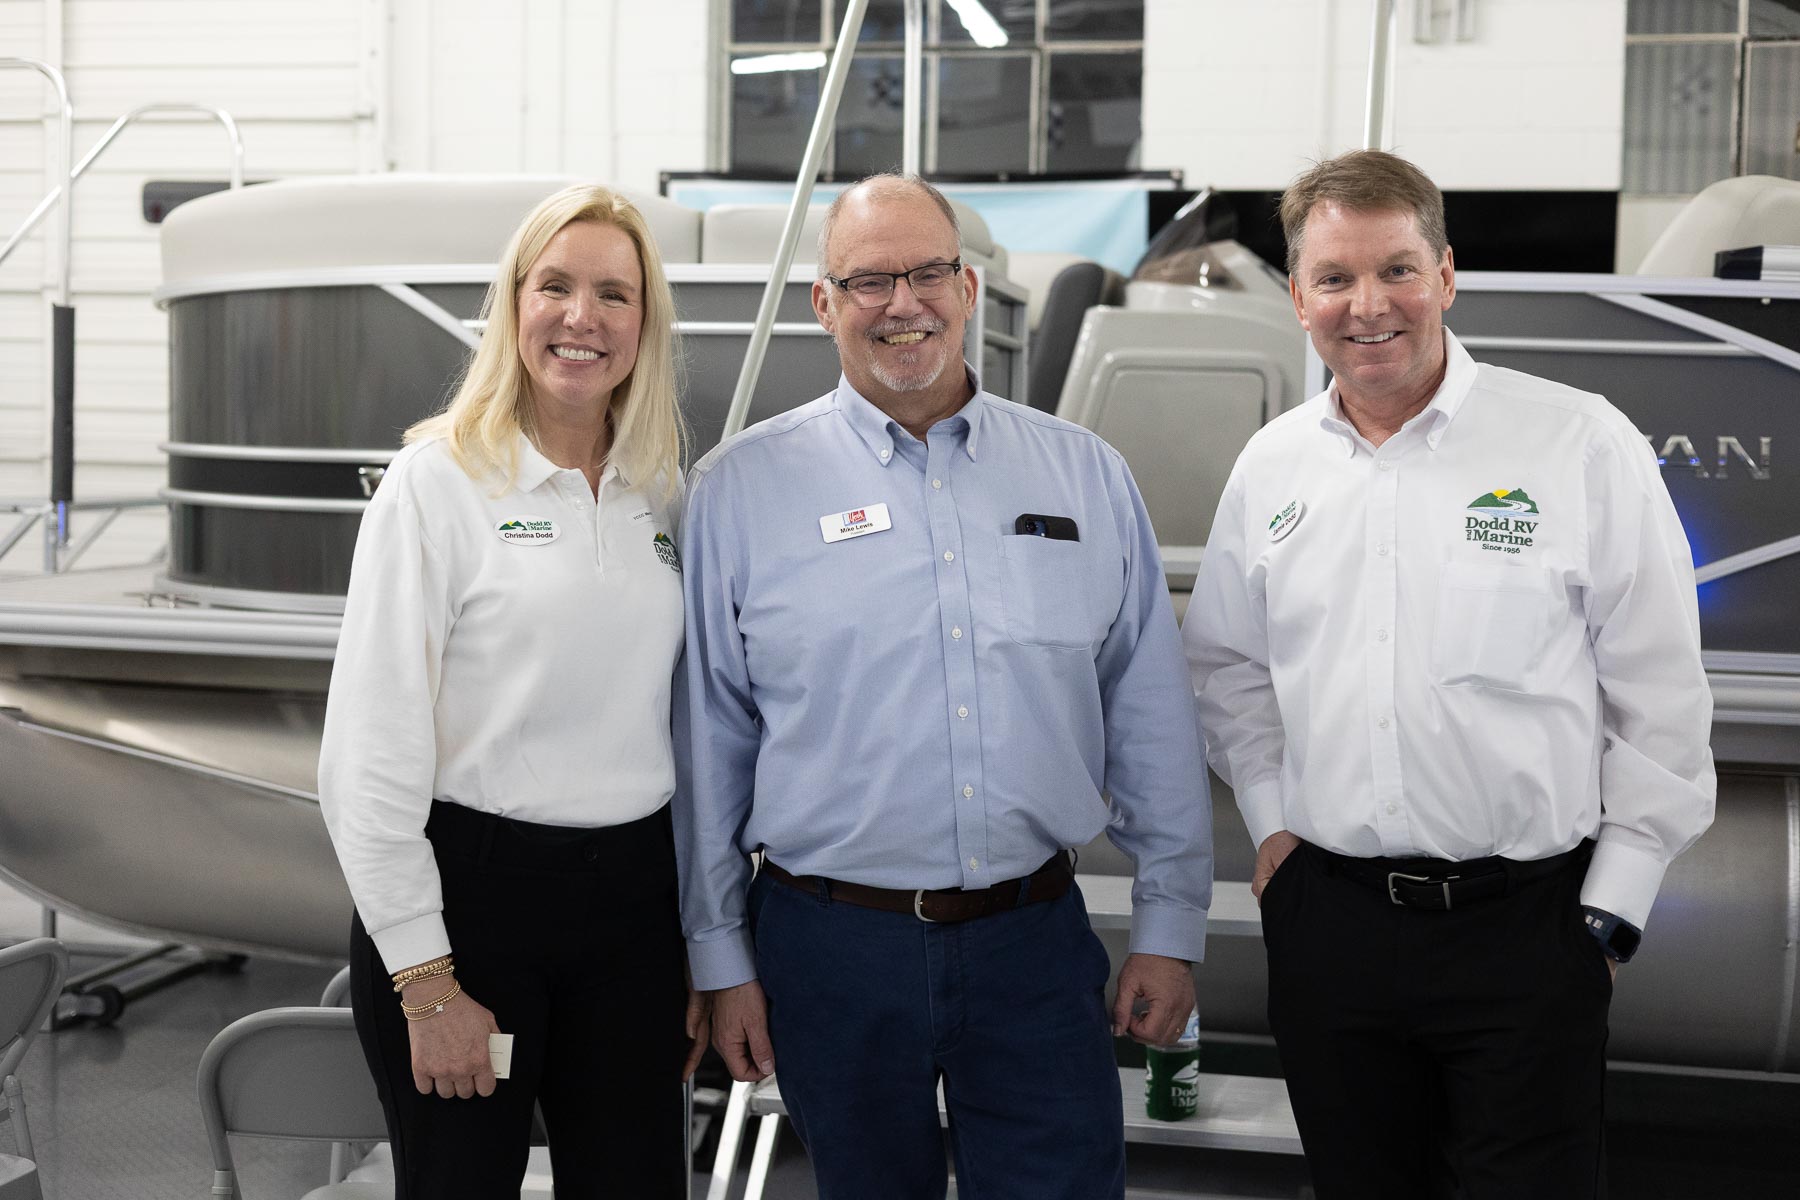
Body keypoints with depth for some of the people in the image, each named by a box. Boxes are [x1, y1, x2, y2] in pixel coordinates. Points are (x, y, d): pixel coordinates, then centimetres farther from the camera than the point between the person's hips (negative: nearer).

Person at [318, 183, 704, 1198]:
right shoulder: (440, 481, -7)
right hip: (470, 893, -4)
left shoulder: (665, 495, 8)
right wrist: (426, 982, -14)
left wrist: (700, 949, 11)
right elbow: (370, 757, -11)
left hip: (632, 899, 5)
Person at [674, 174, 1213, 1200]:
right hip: (833, 949, -1)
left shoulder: (1086, 477, 5)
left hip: (1037, 943, 1)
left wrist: (1170, 927, 6)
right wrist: (721, 958, 2)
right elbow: (707, 741, 2)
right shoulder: (742, 488, 0)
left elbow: (1152, 721, 8)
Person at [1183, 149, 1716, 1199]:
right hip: (1327, 924, 4)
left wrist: (1612, 910, -6)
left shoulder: (1582, 444, -6)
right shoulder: (1270, 466, 6)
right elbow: (1229, 665, 19)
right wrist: (1270, 819, 8)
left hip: (1527, 924, -3)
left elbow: (1661, 699, -5)